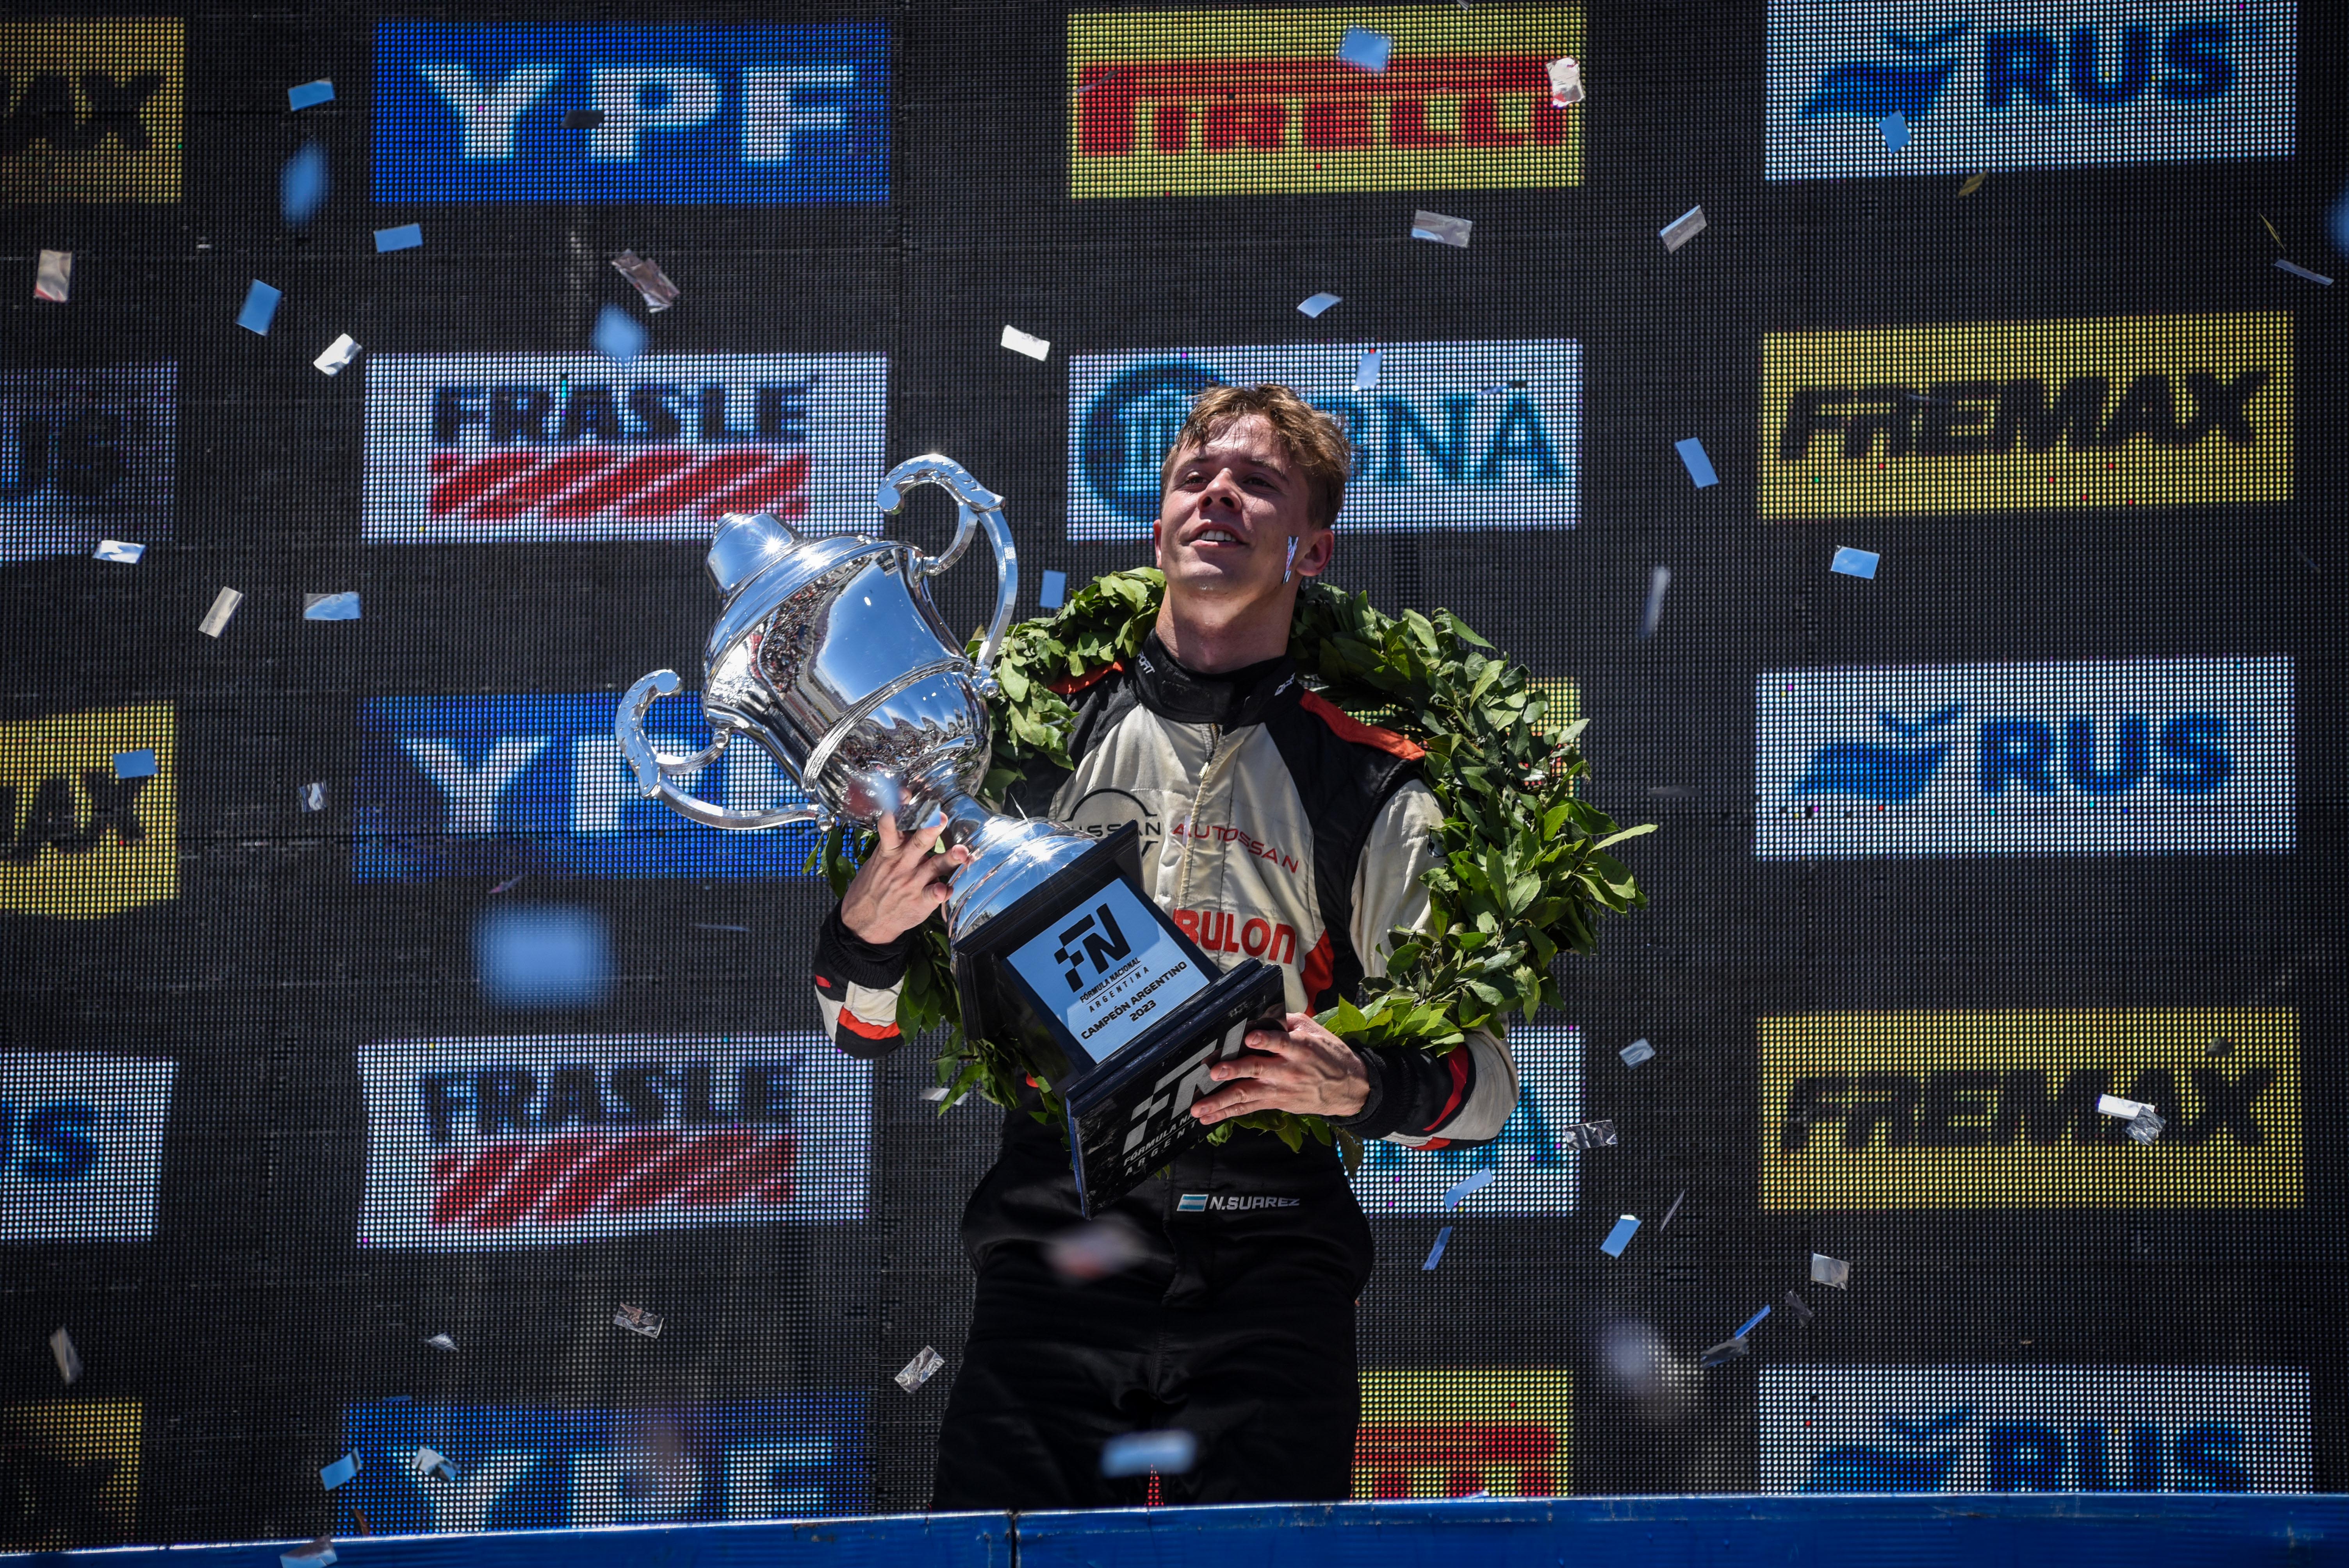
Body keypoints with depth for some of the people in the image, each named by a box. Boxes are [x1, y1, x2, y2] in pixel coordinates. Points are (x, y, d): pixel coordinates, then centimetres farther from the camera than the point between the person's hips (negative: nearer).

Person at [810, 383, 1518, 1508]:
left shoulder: (1371, 788, 9)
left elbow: (1485, 1085, 10)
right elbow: (863, 1033, 17)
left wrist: (1362, 1089, -11)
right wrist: (866, 930, -6)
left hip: (1268, 1263, -1)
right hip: (1053, 1239, 1)